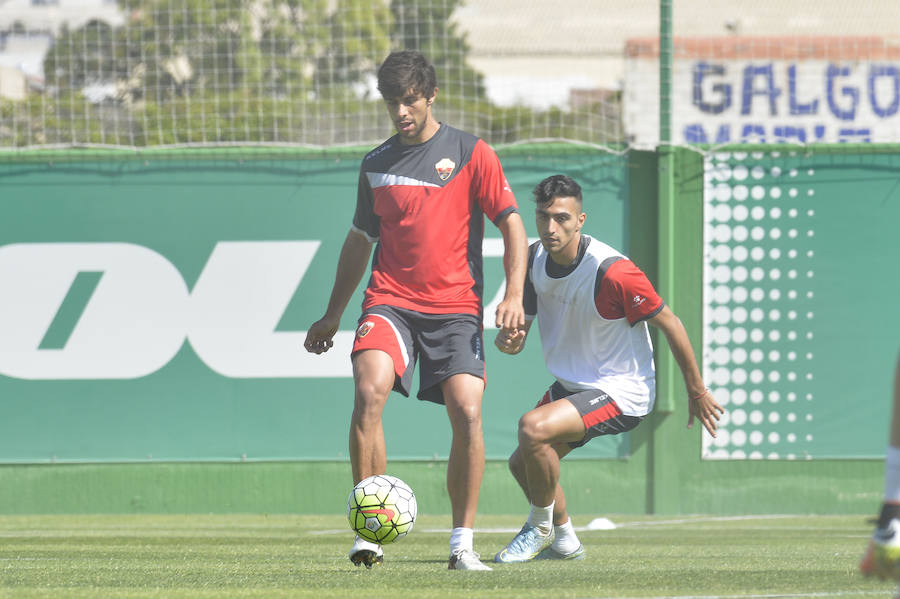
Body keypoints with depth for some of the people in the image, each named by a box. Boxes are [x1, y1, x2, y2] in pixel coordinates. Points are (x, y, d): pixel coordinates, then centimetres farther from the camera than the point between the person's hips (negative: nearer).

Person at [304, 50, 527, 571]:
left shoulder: (471, 154, 3)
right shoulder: (377, 165, 14)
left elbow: (512, 225, 2)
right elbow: (361, 239, 25)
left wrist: (515, 295, -12)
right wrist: (334, 314, 28)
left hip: (456, 306, -2)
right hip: (391, 300, 2)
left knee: (467, 411, -17)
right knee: (369, 391, -24)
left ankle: (463, 543, -4)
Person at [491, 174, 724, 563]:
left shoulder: (612, 272, -26)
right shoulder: (534, 259, -5)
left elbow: (669, 324, -15)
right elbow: (519, 329, 5)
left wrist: (697, 392, -5)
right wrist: (507, 339, -22)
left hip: (623, 392, -8)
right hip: (571, 385, 8)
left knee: (533, 428, -27)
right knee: (522, 463, 10)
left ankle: (541, 528, -4)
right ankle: (564, 542, 34)